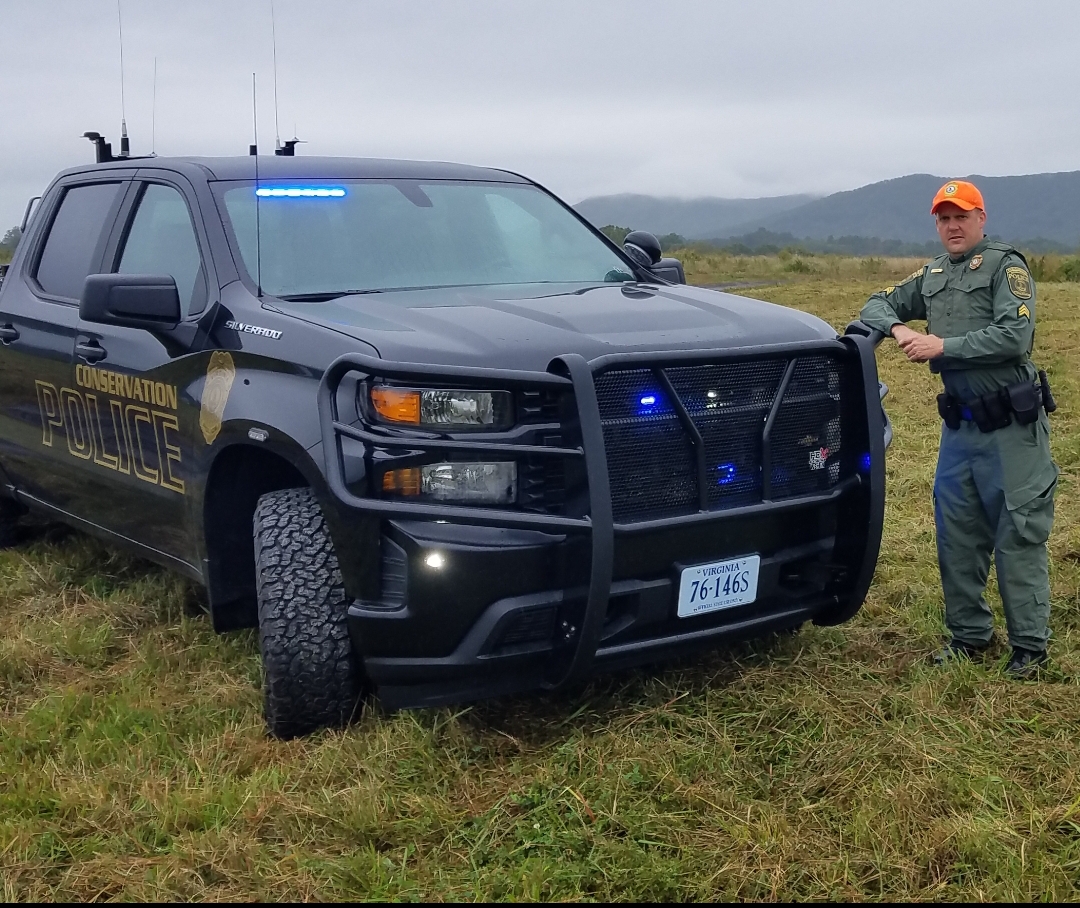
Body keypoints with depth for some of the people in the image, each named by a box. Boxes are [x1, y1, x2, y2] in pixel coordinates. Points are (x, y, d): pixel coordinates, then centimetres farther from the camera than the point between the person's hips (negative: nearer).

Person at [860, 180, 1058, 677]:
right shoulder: (932, 276, 15)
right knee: (957, 537, 10)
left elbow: (1015, 335, -18)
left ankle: (1030, 646, 5)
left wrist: (943, 346, -19)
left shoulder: (1006, 266, -5)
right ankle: (968, 635, 22)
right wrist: (898, 328, -4)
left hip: (1011, 428, -6)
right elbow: (877, 305, 18)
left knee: (1019, 538, -3)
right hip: (960, 426, 7)